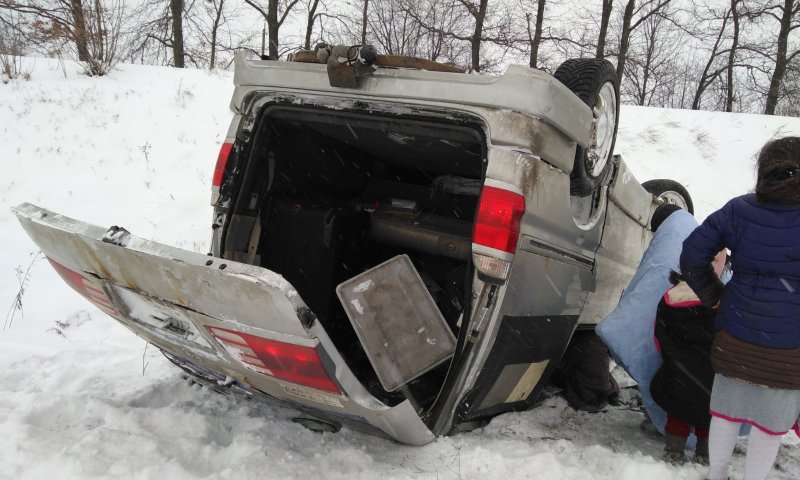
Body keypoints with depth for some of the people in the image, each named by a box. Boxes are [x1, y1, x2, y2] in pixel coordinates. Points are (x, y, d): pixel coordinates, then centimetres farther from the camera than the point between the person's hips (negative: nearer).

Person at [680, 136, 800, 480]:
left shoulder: (738, 212, -7)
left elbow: (692, 255, -6)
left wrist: (713, 296, 5)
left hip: (736, 338, 3)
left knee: (727, 409, 20)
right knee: (771, 424, 16)